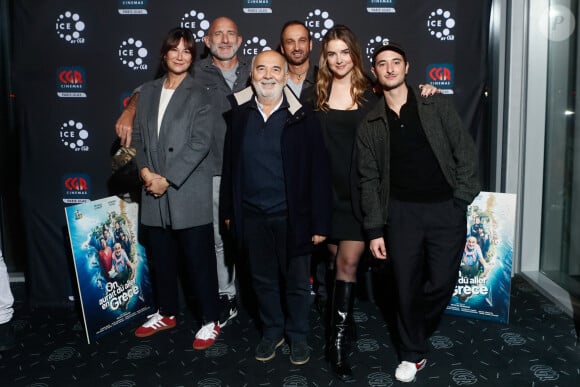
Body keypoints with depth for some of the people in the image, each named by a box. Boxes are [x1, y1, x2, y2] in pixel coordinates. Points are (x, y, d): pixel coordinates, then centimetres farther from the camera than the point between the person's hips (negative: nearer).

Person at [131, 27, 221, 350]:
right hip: (154, 192, 5)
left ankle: (212, 320, 16)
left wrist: (168, 178, -14)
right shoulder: (148, 92, 15)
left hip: (189, 192, -5)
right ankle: (167, 313, 33)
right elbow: (138, 136, 13)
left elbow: (201, 143, -12)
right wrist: (145, 170, -5)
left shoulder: (200, 94, -2)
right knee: (161, 257, 14)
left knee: (199, 259, 1)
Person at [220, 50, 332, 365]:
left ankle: (298, 335, 34)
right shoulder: (239, 114, 2)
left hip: (292, 215, -2)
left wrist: (320, 222, -10)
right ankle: (272, 331, 38)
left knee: (296, 281, 12)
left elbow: (318, 173, -8)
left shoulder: (303, 118, -8)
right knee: (263, 280, 17)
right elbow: (229, 165, 6)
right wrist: (228, 210, 6)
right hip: (252, 215, 3)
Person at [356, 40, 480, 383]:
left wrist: (462, 199, -6)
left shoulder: (438, 106, 3)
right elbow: (369, 180, 3)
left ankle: (416, 331, 30)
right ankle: (413, 353, 26)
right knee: (407, 287, 6)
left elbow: (466, 152, 2)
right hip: (401, 212, 1)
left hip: (446, 210, 0)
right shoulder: (370, 125, 5)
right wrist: (375, 229, -1)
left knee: (441, 283, 0)